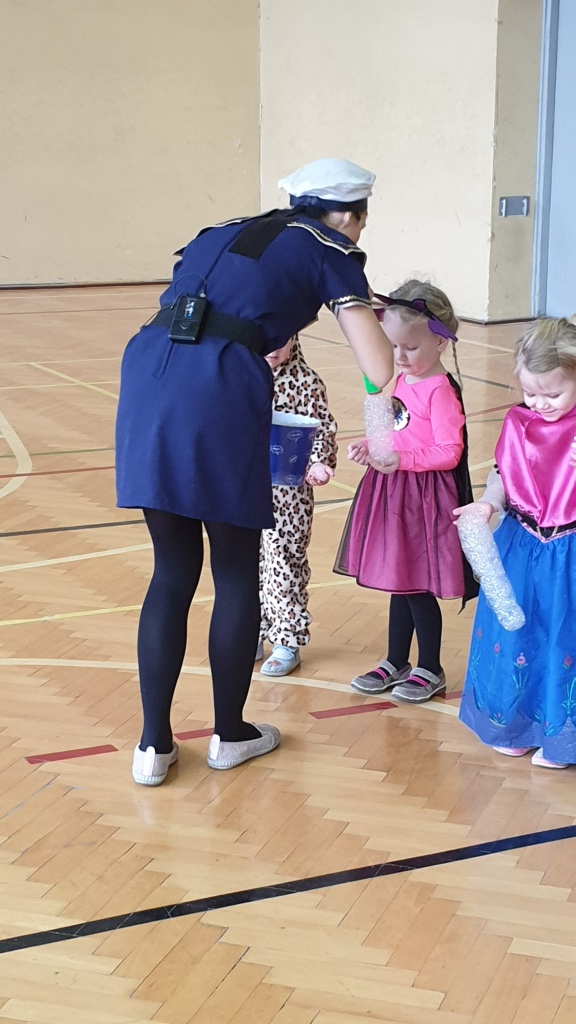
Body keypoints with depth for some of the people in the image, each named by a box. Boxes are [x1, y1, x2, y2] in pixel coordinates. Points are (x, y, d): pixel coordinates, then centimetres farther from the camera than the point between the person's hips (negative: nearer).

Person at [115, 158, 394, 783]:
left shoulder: (224, 233, 29)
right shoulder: (329, 251, 12)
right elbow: (380, 370, 4)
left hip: (147, 374, 6)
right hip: (219, 393, -5)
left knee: (173, 572, 16)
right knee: (237, 575, 13)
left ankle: (153, 744, 18)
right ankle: (230, 734, 27)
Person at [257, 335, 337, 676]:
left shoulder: (306, 382, -10)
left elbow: (323, 429, -9)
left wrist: (318, 465, -23)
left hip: (289, 491, -4)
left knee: (284, 563, 2)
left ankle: (288, 641, 14)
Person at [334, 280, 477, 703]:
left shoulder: (440, 390, -16)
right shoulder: (401, 382, 10)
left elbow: (449, 452, -20)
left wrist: (404, 460, -28)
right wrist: (370, 447, 2)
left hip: (424, 499, -8)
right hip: (391, 493, 8)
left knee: (418, 586, 1)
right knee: (398, 582, 17)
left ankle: (431, 671, 16)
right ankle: (396, 663, 29)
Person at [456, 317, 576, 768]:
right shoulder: (517, 423, 0)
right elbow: (501, 477, 7)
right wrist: (488, 503, -10)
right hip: (519, 548, 4)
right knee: (511, 636, 12)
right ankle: (512, 723, 31)